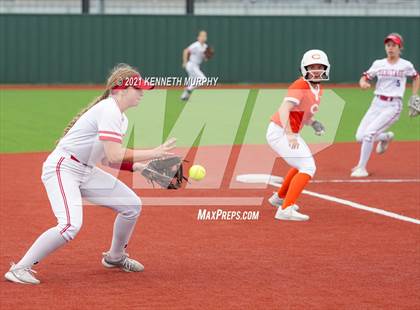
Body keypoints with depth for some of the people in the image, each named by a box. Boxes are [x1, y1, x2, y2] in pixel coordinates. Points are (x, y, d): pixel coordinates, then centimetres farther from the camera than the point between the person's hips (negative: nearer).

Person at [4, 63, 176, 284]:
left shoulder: (121, 117, 13)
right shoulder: (109, 111, -18)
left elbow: (107, 158, 16)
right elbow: (113, 156, -26)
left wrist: (138, 166, 4)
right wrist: (153, 153, -20)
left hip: (85, 171, 10)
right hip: (62, 168, -10)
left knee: (131, 204, 10)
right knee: (71, 225, -28)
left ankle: (115, 257, 30)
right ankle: (19, 269, -20)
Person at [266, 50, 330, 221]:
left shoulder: (317, 89, 9)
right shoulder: (300, 86, -20)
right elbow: (283, 110, -33)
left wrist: (314, 123, -4)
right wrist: (290, 135, -46)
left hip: (290, 133, 10)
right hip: (279, 132, -10)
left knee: (303, 164, 29)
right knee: (308, 168, -18)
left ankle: (280, 197, 46)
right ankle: (285, 209, -24)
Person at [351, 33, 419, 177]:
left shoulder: (406, 65, 0)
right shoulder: (378, 64, 5)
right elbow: (364, 79, 6)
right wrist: (363, 83, -18)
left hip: (393, 106, -4)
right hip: (377, 104, 4)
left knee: (369, 134, -20)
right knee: (360, 137, -1)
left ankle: (361, 168, -8)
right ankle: (385, 137, 30)